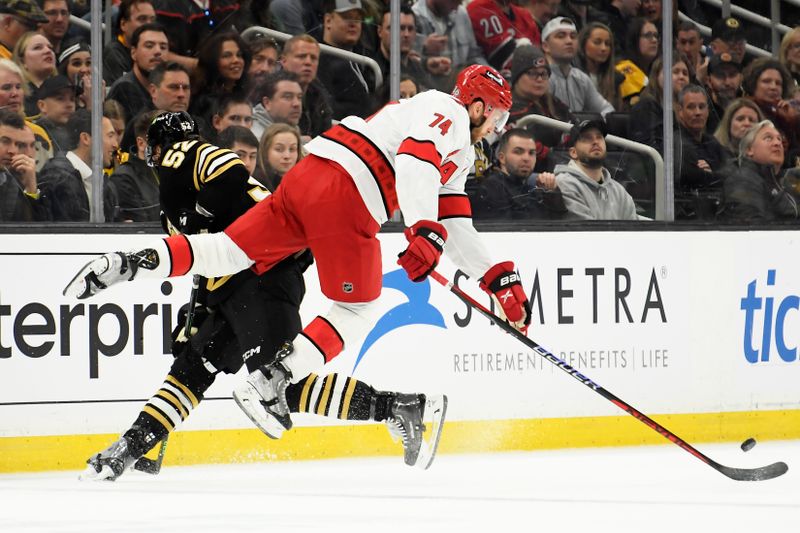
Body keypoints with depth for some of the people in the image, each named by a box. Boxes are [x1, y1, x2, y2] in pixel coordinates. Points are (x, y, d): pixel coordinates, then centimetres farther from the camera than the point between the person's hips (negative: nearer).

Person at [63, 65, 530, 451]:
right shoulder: (449, 113, 1)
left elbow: (456, 228, 33)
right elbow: (414, 160, -19)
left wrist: (500, 278, 29)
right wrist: (425, 232, -30)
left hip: (307, 176, 9)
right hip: (345, 193, -9)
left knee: (232, 251, 6)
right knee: (357, 311, 0)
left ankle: (128, 264, -9)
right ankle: (270, 384, -9)